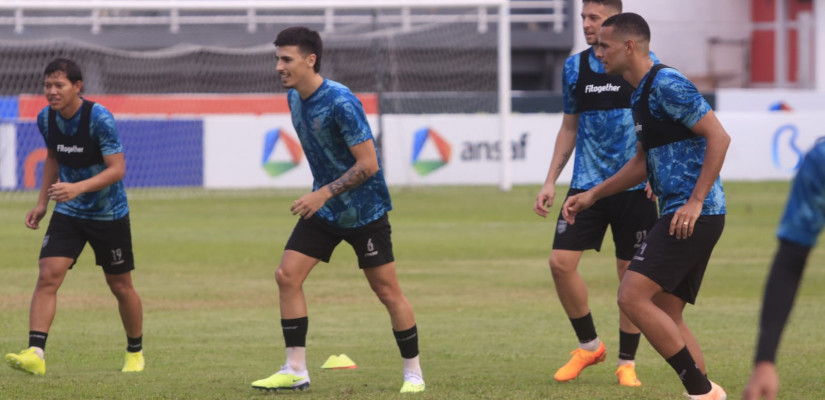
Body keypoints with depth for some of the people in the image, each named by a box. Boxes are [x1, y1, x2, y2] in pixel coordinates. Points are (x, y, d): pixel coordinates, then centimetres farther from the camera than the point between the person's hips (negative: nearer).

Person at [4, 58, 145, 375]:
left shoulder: (99, 118, -21)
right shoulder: (46, 118, -3)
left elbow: (117, 168, -24)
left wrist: (78, 188, -37)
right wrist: (42, 203, 12)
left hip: (109, 215, -4)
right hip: (67, 214, 4)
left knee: (120, 286, 9)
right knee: (47, 277, -15)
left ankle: (135, 353, 31)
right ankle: (35, 354, -24)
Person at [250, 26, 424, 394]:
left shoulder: (340, 102, -24)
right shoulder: (294, 98, 1)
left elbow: (368, 164, -25)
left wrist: (324, 193, -26)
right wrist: (320, 192, 16)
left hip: (364, 211, -7)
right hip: (323, 210, 7)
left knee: (387, 291, -2)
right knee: (287, 276, -3)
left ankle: (413, 374, 12)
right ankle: (295, 371, 2)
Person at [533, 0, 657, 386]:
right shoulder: (575, 66, 8)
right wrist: (550, 181, 12)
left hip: (634, 185, -3)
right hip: (587, 182, 3)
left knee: (632, 273, 0)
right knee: (561, 261, -8)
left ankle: (626, 362, 13)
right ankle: (588, 345, 11)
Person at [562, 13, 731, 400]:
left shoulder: (667, 85, -13)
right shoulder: (641, 95, 18)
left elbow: (718, 137, -19)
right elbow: (644, 162, 30)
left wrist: (696, 201, -22)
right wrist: (592, 195, 25)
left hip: (692, 216, -10)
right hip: (678, 215, 10)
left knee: (632, 296, -14)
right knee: (666, 317, 10)